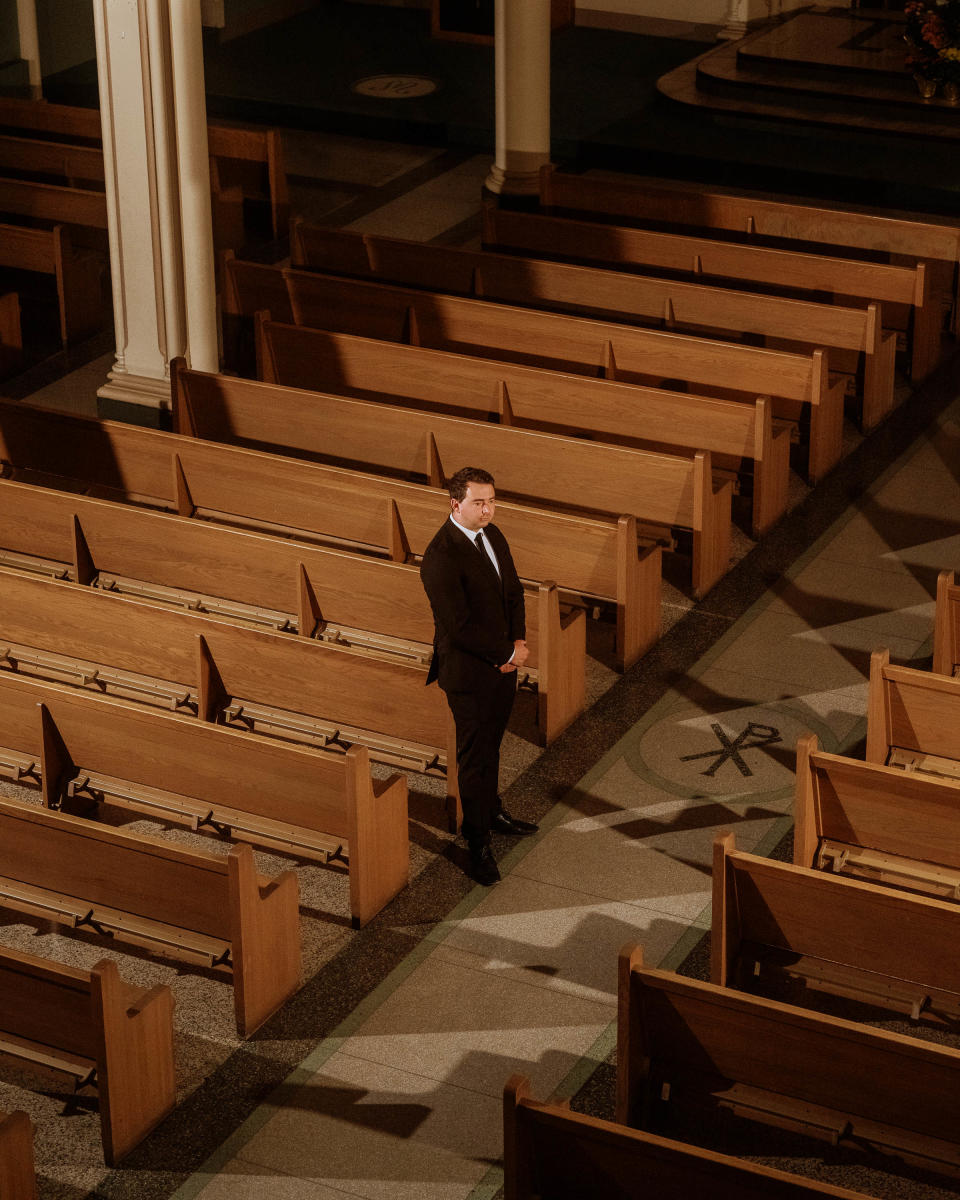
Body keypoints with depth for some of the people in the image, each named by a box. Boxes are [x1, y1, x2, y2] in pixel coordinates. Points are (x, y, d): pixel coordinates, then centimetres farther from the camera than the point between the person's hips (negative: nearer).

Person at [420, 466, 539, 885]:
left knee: (491, 744, 23)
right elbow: (459, 626, -26)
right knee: (475, 756, 3)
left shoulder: (492, 534, 2)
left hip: (502, 662, 8)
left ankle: (492, 812, 42)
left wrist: (519, 641, -5)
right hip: (469, 670, -8)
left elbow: (513, 591, 11)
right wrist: (509, 654, -17)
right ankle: (478, 843, 15)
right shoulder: (441, 557, -25)